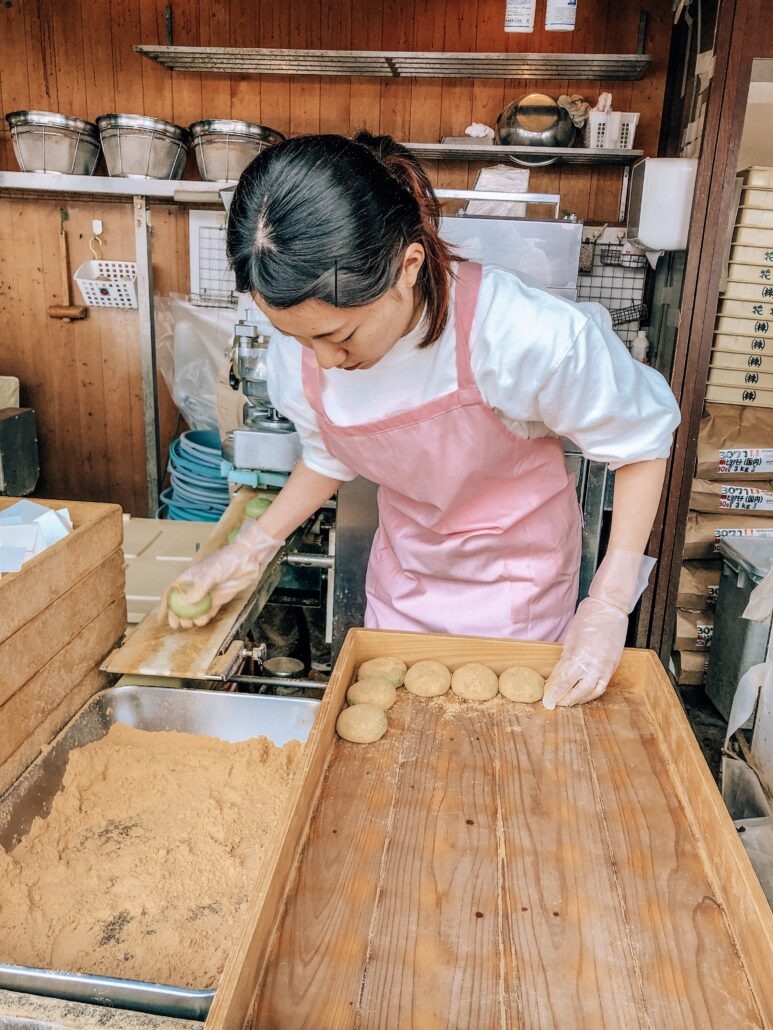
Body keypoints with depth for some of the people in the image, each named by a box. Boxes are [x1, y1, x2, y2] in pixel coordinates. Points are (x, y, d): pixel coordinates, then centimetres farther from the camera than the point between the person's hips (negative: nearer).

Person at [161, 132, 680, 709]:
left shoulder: (530, 337, -36)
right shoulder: (300, 351, -21)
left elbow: (642, 441, -18)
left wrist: (610, 603, -22)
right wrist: (253, 549, -7)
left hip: (515, 572, -3)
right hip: (402, 564, 4)